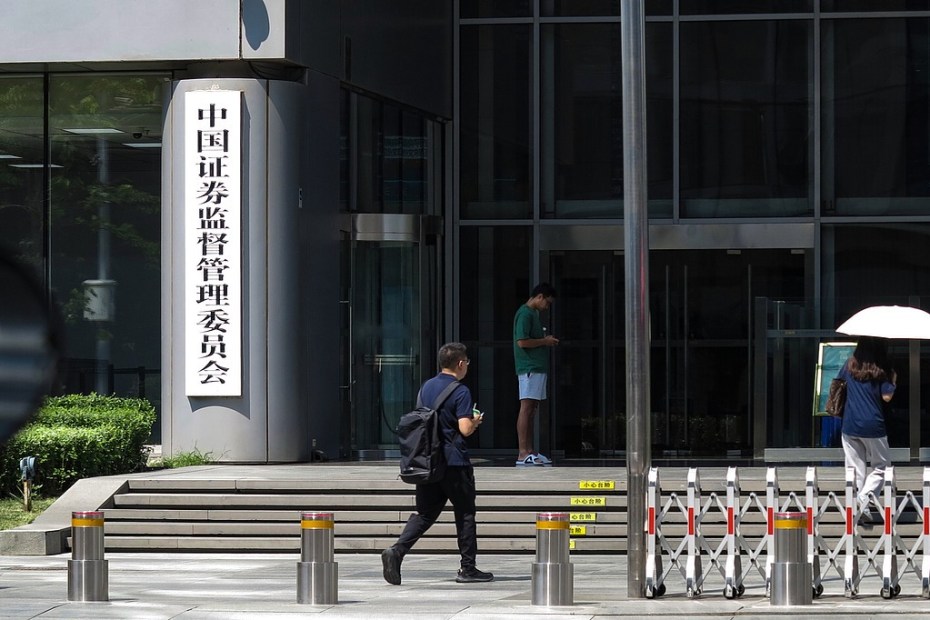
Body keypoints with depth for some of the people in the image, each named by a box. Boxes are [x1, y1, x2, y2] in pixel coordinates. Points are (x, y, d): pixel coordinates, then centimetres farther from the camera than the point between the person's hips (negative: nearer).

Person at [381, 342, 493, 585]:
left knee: (425, 512, 9)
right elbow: (465, 428, -19)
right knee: (465, 514, 7)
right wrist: (476, 421, 4)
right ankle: (468, 568, 11)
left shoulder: (426, 388, 9)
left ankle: (397, 550, -12)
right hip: (454, 462, -6)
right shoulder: (460, 392, -13)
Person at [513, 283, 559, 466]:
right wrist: (545, 341, -10)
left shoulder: (533, 314, 20)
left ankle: (529, 452, 13)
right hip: (529, 368, -11)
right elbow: (522, 342, -20)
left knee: (532, 409, 10)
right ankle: (523, 454, -14)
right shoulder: (525, 314, -12)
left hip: (538, 367, 11)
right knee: (526, 408, -11)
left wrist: (546, 340, 12)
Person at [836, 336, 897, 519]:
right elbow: (887, 397, -11)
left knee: (855, 469, 9)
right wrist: (892, 382, 5)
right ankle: (864, 499, -9)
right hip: (873, 425, -3)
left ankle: (856, 505, 7)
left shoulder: (850, 365, 3)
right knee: (881, 467, 10)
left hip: (850, 425, 3)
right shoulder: (881, 370, -8)